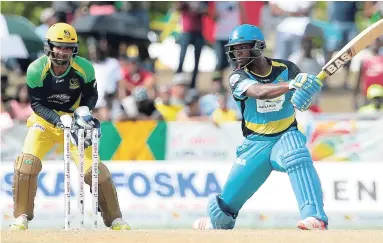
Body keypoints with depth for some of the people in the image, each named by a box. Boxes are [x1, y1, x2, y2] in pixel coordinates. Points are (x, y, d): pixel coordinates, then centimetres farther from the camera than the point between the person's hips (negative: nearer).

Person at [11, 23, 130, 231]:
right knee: (26, 163, -21)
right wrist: (60, 121, -29)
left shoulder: (84, 69, -17)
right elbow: (37, 104, -16)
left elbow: (91, 96, -3)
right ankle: (21, 217, -6)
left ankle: (115, 219, 7)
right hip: (45, 120, -1)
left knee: (94, 169, -8)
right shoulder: (36, 70, -20)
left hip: (75, 119, 1)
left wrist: (84, 111, -24)